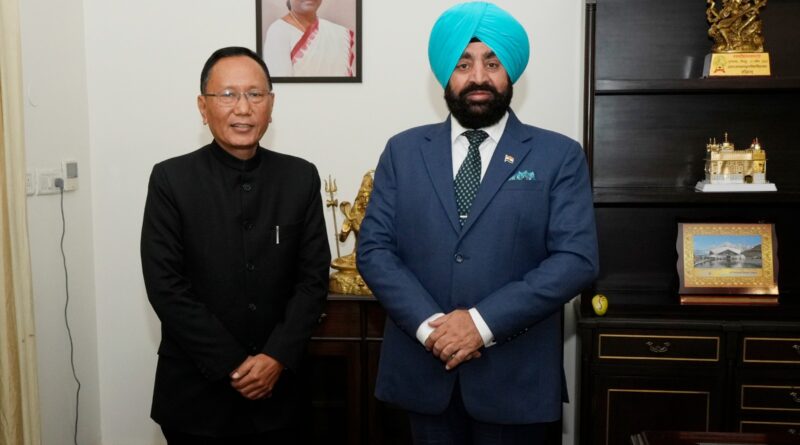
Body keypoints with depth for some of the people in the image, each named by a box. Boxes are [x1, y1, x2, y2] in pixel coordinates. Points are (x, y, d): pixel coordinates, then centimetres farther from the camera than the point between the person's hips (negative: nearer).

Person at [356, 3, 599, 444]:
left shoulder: (559, 156, -1)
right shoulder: (403, 151, 5)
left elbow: (576, 258, -9)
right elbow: (374, 249, 0)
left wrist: (483, 322, -17)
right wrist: (428, 324, -15)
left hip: (515, 373, -1)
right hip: (422, 367, 2)